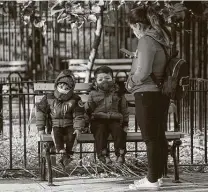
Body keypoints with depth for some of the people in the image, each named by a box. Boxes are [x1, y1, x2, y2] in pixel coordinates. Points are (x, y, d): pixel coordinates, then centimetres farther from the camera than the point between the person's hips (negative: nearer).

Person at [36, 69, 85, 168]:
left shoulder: (75, 100, -1)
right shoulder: (49, 98, 0)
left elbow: (79, 115, -1)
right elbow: (40, 111, 5)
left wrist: (78, 128, -15)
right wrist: (41, 128, 1)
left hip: (69, 125, 0)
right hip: (55, 126, 0)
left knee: (72, 134, -33)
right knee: (56, 134, -33)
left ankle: (68, 153, -30)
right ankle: (63, 153, -46)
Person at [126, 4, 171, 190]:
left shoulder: (147, 40, -16)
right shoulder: (161, 39, 11)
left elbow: (143, 72, -22)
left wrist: (131, 83, -3)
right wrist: (133, 81, 17)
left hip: (147, 94, -9)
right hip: (161, 93, 9)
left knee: (151, 138, -4)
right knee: (159, 136, 13)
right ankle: (157, 175, 21)